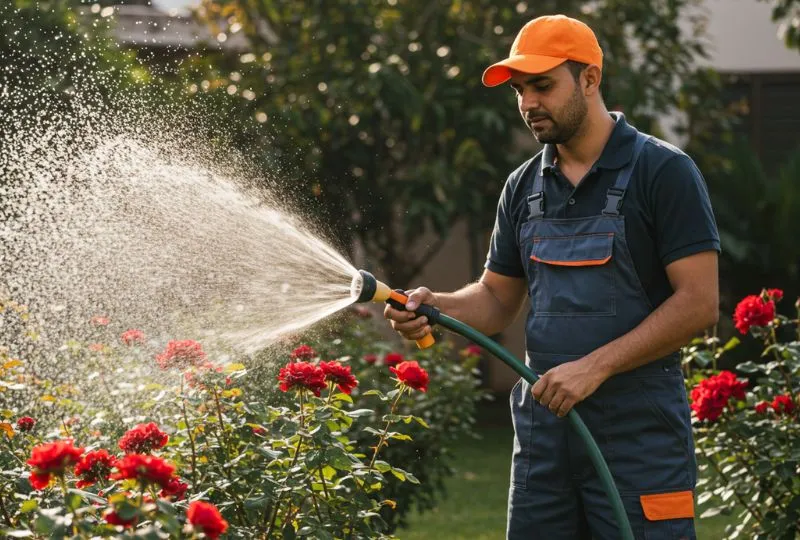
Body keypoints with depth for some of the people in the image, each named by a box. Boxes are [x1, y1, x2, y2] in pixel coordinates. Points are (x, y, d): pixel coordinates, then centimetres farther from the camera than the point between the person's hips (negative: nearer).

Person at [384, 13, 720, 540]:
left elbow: (699, 304, -13)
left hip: (638, 436, -6)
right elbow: (498, 299, 17)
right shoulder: (524, 185, 12)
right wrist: (435, 306, -4)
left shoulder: (663, 171, -7)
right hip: (543, 430, 6)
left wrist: (594, 367, -18)